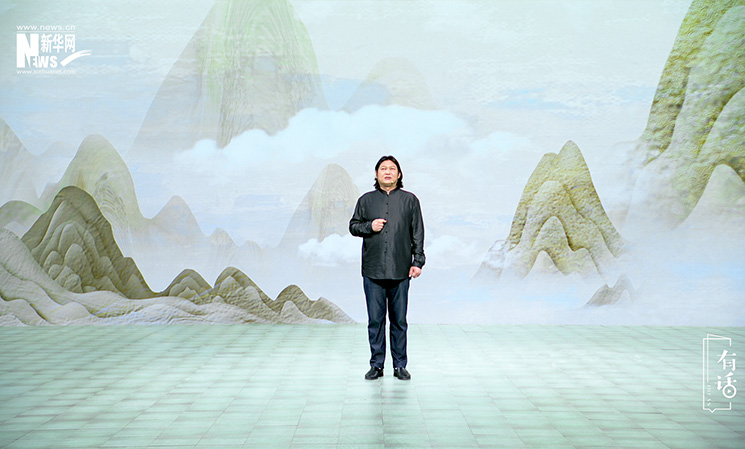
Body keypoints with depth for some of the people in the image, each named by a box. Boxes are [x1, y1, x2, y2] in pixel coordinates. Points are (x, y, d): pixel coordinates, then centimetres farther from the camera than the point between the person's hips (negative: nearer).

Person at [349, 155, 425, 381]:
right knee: (375, 319, 4)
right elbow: (353, 226, 14)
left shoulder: (410, 200, 8)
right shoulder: (366, 200, 10)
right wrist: (369, 226, -6)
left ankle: (400, 365, 15)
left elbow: (418, 233, 6)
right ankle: (376, 364, 15)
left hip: (400, 270, -1)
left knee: (399, 320, 5)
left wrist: (418, 261, -1)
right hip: (372, 270, 1)